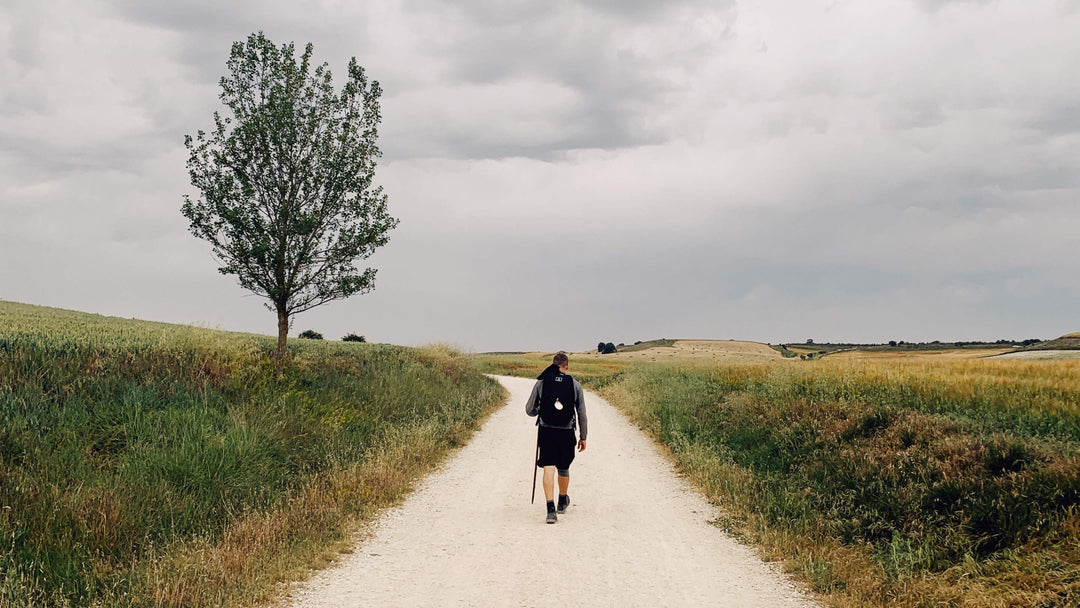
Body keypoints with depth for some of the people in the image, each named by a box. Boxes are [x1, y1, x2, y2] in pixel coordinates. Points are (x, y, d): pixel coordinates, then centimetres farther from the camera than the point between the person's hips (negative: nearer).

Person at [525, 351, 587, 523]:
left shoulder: (541, 382, -1)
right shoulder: (575, 385, 0)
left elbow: (529, 410, 3)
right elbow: (582, 414, 3)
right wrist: (583, 436, 13)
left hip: (546, 430, -1)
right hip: (566, 432, 1)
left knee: (548, 469, -4)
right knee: (564, 469, 18)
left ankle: (551, 509, -17)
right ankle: (563, 502, 39)